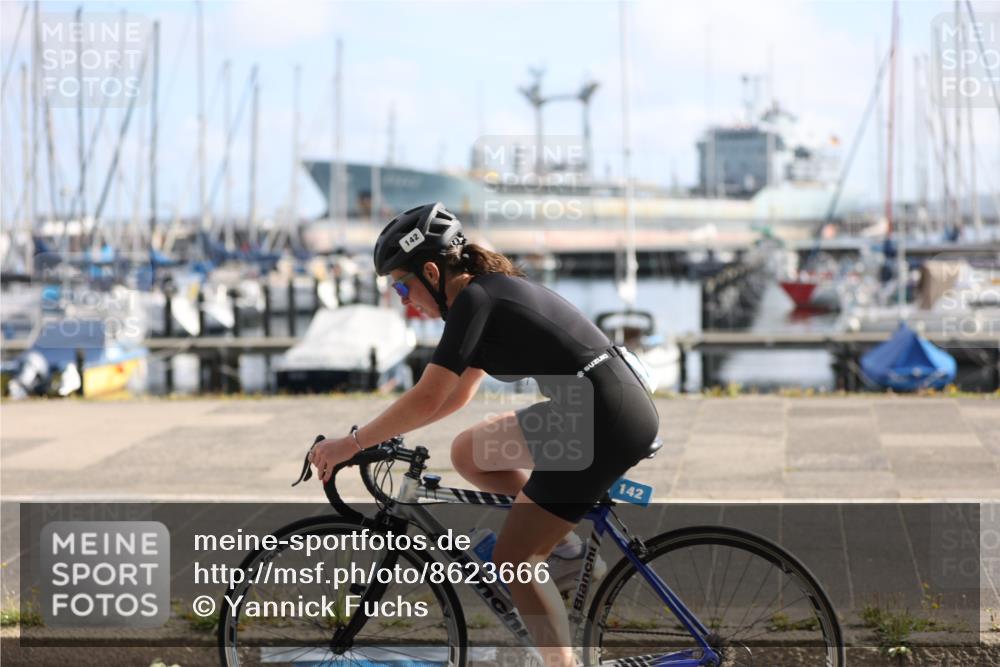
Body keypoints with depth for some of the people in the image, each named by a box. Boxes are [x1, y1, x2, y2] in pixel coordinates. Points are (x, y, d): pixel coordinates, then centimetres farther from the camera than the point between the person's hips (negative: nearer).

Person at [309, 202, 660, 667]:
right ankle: (556, 536, 17)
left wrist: (351, 444, -8)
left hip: (605, 420, -9)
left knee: (512, 561, -4)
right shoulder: (491, 290, 17)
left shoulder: (474, 300, -11)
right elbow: (457, 395, 25)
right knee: (467, 454, 16)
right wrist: (378, 435, 22)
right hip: (606, 408, 9)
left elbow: (426, 400, -16)